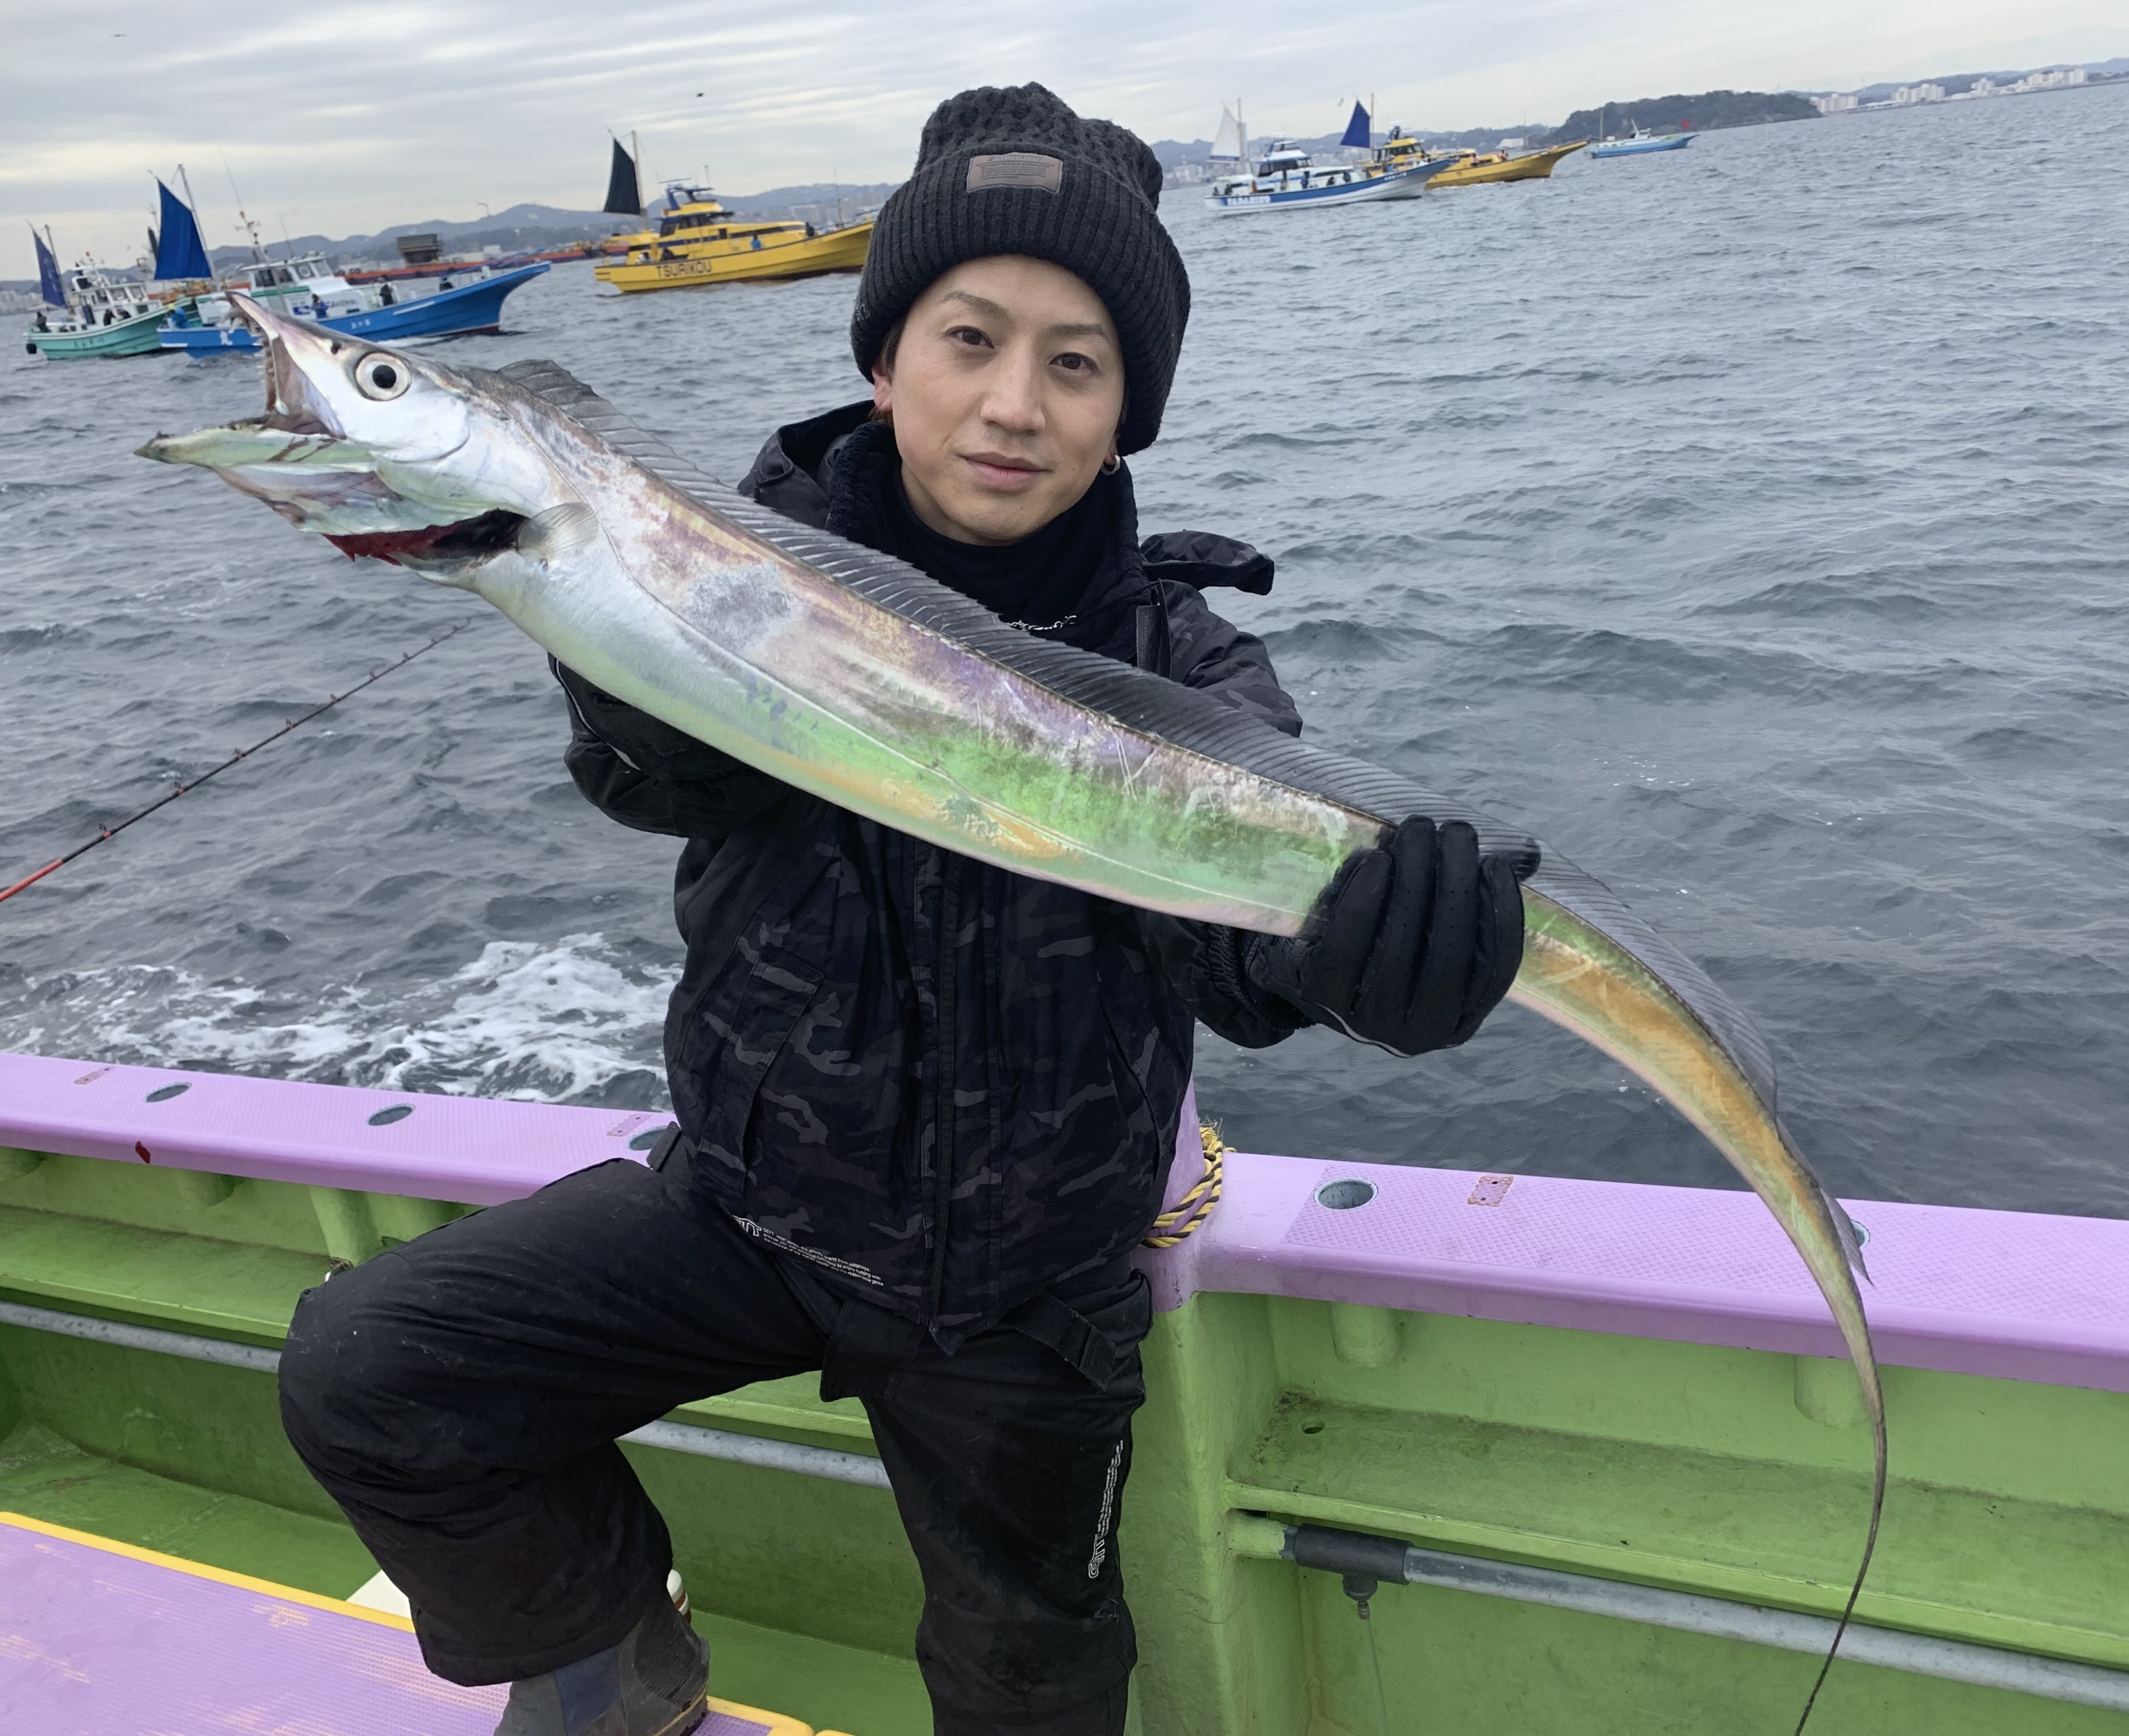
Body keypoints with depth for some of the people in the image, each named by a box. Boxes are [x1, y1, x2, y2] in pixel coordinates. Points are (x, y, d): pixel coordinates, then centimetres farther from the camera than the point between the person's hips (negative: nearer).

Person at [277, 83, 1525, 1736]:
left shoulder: (1170, 661, -16)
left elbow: (1241, 902, -35)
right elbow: (667, 765, -30)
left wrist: (1367, 928, -59)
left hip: (1017, 1292, -1)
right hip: (748, 1196, 1)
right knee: (365, 1370, -13)